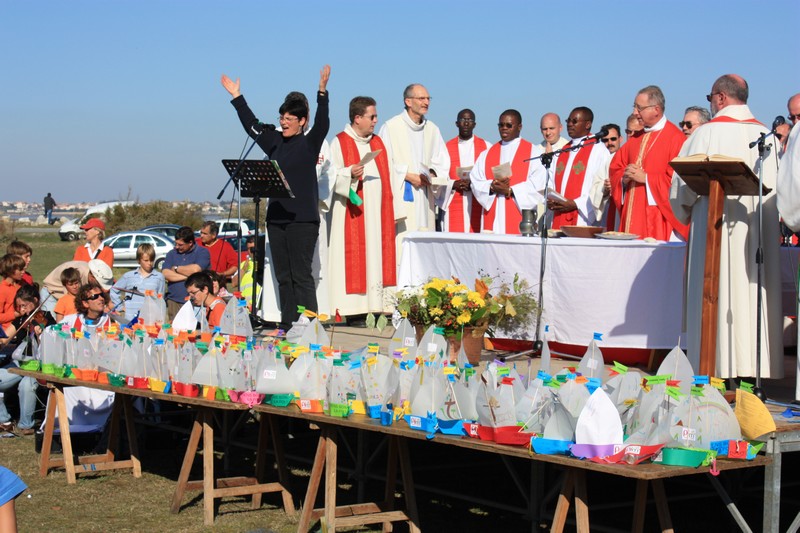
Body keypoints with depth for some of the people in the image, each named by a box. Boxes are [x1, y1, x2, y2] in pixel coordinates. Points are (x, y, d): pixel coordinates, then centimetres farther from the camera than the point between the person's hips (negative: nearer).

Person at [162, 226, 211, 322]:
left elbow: (195, 270, -14)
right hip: (173, 302, 4)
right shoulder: (172, 254, 17)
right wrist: (187, 277, -6)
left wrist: (176, 268, 2)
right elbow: (165, 274, 2)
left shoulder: (202, 253, 3)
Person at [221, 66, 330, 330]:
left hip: (302, 219, -7)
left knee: (301, 275, -8)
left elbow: (322, 123, -17)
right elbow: (252, 125, 25)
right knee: (283, 276, 8)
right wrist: (237, 97, 29)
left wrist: (322, 93, -29)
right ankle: (287, 326, 12)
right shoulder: (275, 142, 15)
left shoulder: (309, 143, -1)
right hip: (276, 217, 7)